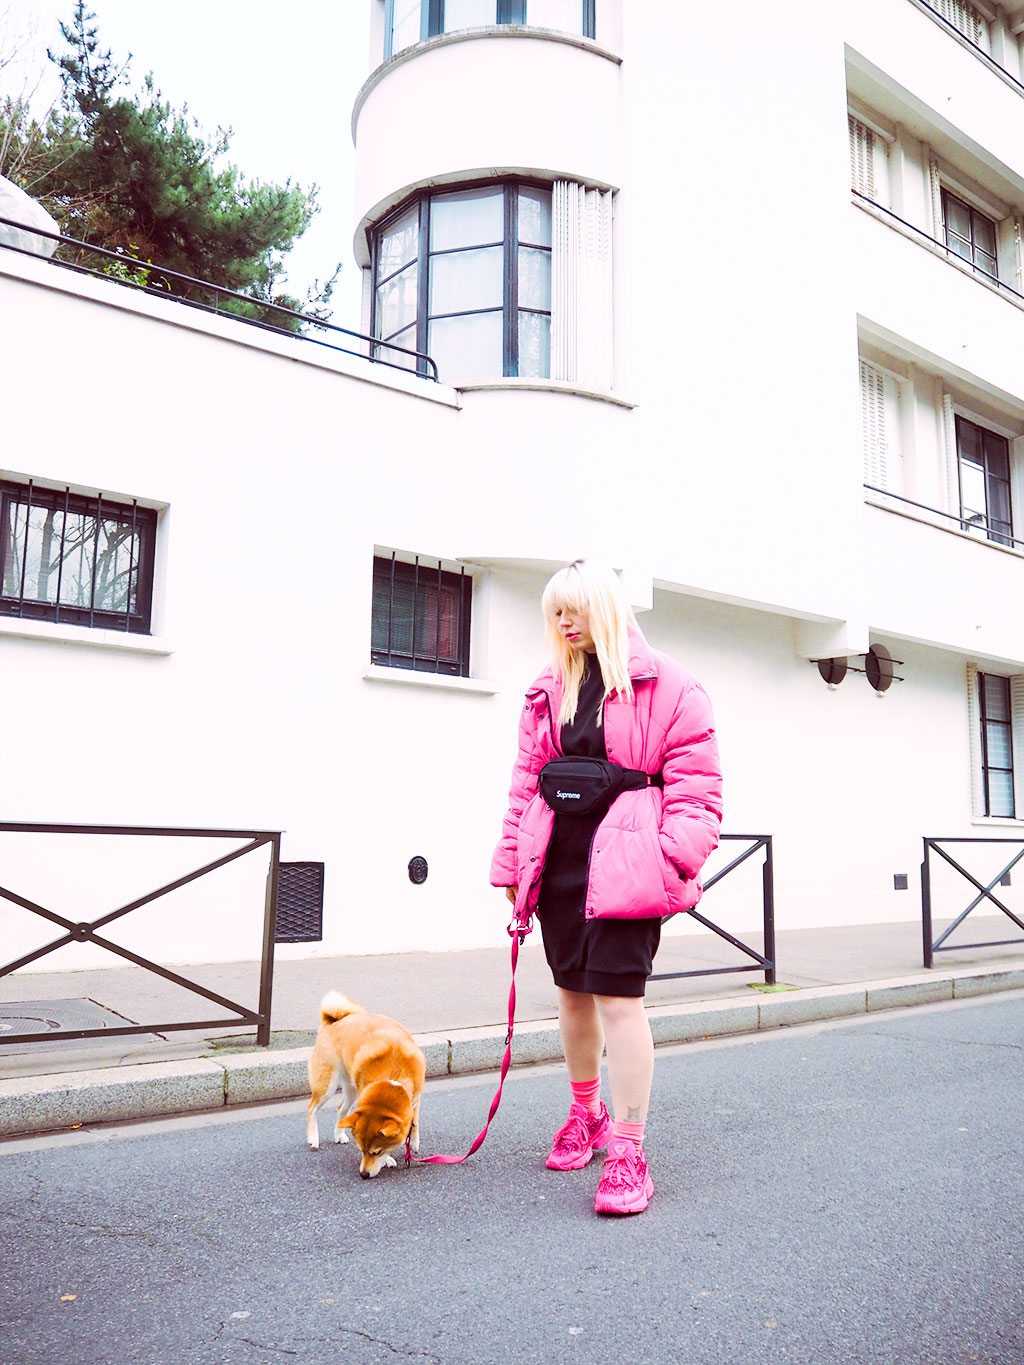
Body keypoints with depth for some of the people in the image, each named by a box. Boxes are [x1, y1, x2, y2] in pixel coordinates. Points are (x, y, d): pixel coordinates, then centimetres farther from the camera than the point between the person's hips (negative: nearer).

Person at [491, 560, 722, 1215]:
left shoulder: (666, 685, -2)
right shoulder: (549, 692, 14)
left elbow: (694, 781, -7)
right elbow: (527, 782, 15)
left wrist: (676, 860, -17)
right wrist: (512, 862, 10)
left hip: (623, 861, -6)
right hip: (558, 860, 6)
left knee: (618, 997, -8)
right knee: (573, 990, 16)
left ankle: (629, 1152, 6)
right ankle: (587, 1112, 38)